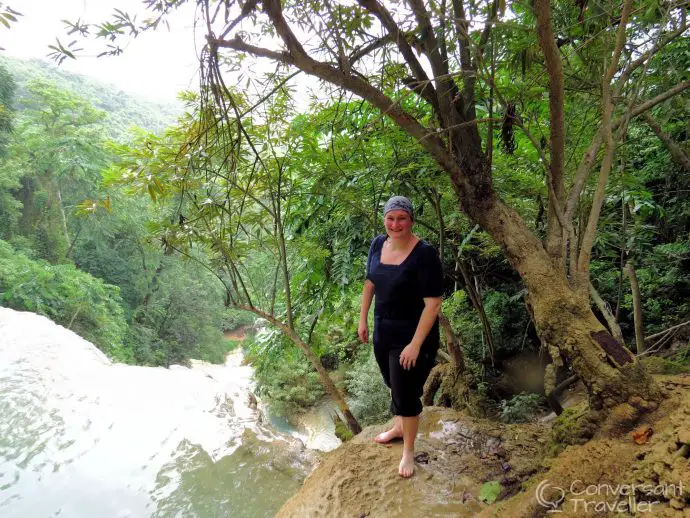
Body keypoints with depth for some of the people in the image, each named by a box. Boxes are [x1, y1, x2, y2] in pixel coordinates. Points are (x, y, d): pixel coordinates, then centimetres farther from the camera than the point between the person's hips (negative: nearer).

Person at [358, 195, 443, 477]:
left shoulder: (424, 254, -23)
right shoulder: (378, 244, -3)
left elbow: (433, 303, -23)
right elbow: (370, 283, 10)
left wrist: (415, 345, -24)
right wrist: (363, 320, 10)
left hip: (412, 336, -6)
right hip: (383, 332, 6)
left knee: (406, 393, 5)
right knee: (394, 385, 24)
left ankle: (408, 451, 29)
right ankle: (399, 427, 50)